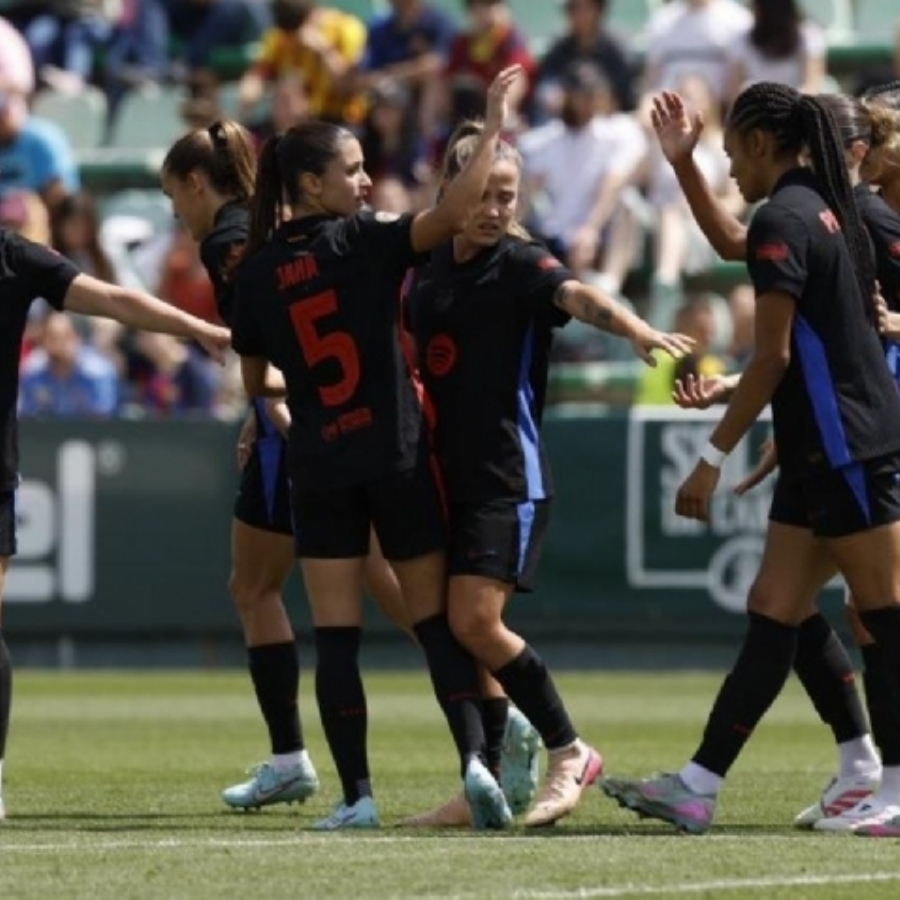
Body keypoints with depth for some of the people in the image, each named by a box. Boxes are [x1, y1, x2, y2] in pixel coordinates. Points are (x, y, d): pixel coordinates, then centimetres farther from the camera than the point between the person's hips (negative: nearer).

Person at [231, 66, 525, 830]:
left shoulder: (258, 270, 2)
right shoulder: (366, 243, -9)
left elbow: (257, 380, 13)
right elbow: (451, 214, -25)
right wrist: (493, 127, -18)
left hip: (317, 468, 2)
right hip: (396, 458, -2)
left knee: (337, 637, 2)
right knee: (437, 623, 6)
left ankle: (356, 796, -2)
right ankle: (475, 759, -10)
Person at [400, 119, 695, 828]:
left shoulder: (519, 264, -8)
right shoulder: (430, 270, 11)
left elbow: (577, 296, -29)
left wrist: (637, 331, -48)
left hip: (508, 476, -7)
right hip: (449, 476, 7)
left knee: (477, 621, -16)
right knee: (454, 628, 5)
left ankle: (570, 752, -2)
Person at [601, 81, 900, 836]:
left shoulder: (781, 220, -13)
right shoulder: (827, 209, 15)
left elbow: (774, 356, -17)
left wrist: (714, 456, -14)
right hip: (825, 452, 10)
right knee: (772, 613, 7)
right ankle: (698, 787, 7)